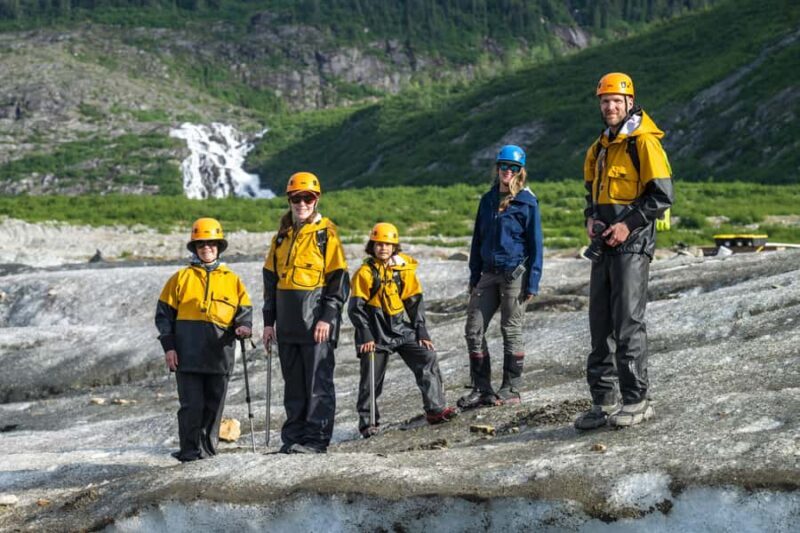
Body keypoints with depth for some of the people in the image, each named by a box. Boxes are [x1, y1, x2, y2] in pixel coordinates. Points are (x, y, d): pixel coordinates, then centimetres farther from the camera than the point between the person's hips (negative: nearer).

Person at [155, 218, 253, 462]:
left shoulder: (231, 279, 14)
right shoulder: (181, 278, 9)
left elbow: (244, 309, 13)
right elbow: (164, 312, 8)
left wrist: (244, 326, -10)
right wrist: (168, 346, 0)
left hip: (220, 355, 2)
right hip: (188, 354, -2)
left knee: (214, 404, 6)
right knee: (192, 403, -7)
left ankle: (208, 448, 15)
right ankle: (190, 449, -2)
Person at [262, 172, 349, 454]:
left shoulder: (326, 233, -3)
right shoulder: (282, 236, 15)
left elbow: (339, 279, -6)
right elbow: (270, 279, 19)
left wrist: (327, 317, -13)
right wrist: (269, 320, 13)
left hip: (316, 322, -6)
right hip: (288, 323, 6)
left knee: (318, 381, -4)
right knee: (293, 383, 10)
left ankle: (316, 438, -1)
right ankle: (294, 436, 16)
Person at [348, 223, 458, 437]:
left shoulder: (404, 269, 5)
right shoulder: (365, 273, -5)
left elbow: (415, 302, 9)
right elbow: (356, 307, -6)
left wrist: (422, 332, 3)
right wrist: (365, 336, -13)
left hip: (401, 328, 3)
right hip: (376, 334, -3)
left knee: (428, 358, -9)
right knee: (371, 379, 1)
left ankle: (435, 409, -4)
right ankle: (367, 422, 16)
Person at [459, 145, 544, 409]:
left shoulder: (527, 202, -4)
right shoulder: (488, 200, 12)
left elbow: (535, 244, -5)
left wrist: (532, 283, -10)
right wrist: (474, 277, 13)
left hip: (515, 273, -6)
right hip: (489, 273, 6)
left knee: (511, 331, 1)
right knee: (474, 329, 1)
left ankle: (511, 390, 10)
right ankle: (481, 388, 8)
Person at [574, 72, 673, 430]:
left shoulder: (644, 142, -8)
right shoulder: (599, 148, 17)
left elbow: (662, 195, -12)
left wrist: (628, 224, -17)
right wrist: (590, 219, 7)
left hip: (632, 243, -8)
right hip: (603, 245, 8)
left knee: (628, 323, -9)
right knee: (600, 324, 7)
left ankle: (636, 401, -3)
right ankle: (604, 401, 13)